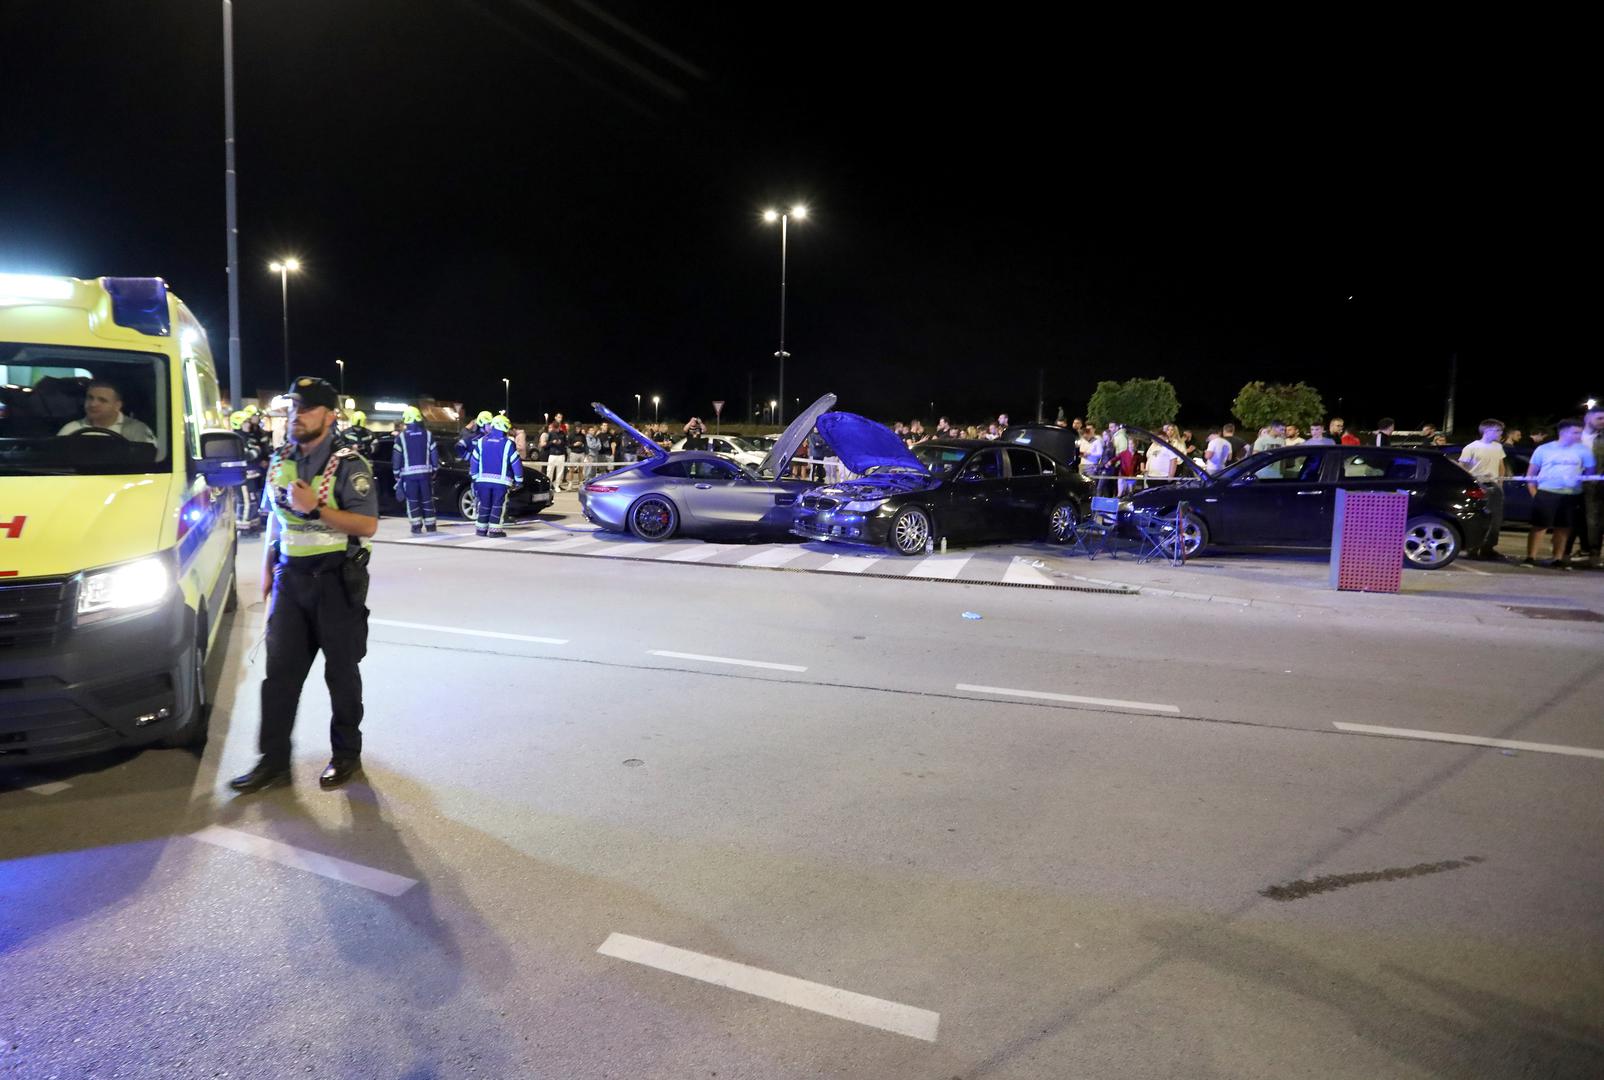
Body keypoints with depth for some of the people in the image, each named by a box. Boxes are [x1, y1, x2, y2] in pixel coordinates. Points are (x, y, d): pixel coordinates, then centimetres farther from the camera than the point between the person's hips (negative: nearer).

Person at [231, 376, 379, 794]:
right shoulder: (280, 463, 11)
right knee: (280, 671, 5)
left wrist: (315, 507, -25)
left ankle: (346, 753, 20)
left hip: (336, 580, -6)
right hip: (290, 577, 6)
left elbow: (367, 525, -18)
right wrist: (266, 571, 16)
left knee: (341, 671, 5)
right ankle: (273, 761, 11)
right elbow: (274, 521, 21)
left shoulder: (348, 465, -9)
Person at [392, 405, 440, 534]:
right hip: (425, 472, 2)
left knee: (412, 501, 4)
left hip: (408, 473, -2)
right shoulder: (428, 434, 4)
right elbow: (435, 455, 4)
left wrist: (397, 475, 7)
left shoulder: (401, 436, -1)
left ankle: (416, 527, 0)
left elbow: (396, 457, -1)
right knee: (427, 500, 9)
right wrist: (434, 470, 14)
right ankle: (431, 526, 10)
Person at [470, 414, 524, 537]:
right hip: (501, 481, -3)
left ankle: (481, 528, 15)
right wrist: (519, 480, 5)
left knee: (484, 505, 14)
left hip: (483, 480, 3)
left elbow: (474, 461, 7)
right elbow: (516, 463, -4)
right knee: (498, 505, 3)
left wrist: (475, 478, 17)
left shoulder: (481, 441, 4)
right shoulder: (508, 444, -5)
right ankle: (494, 529, -1)